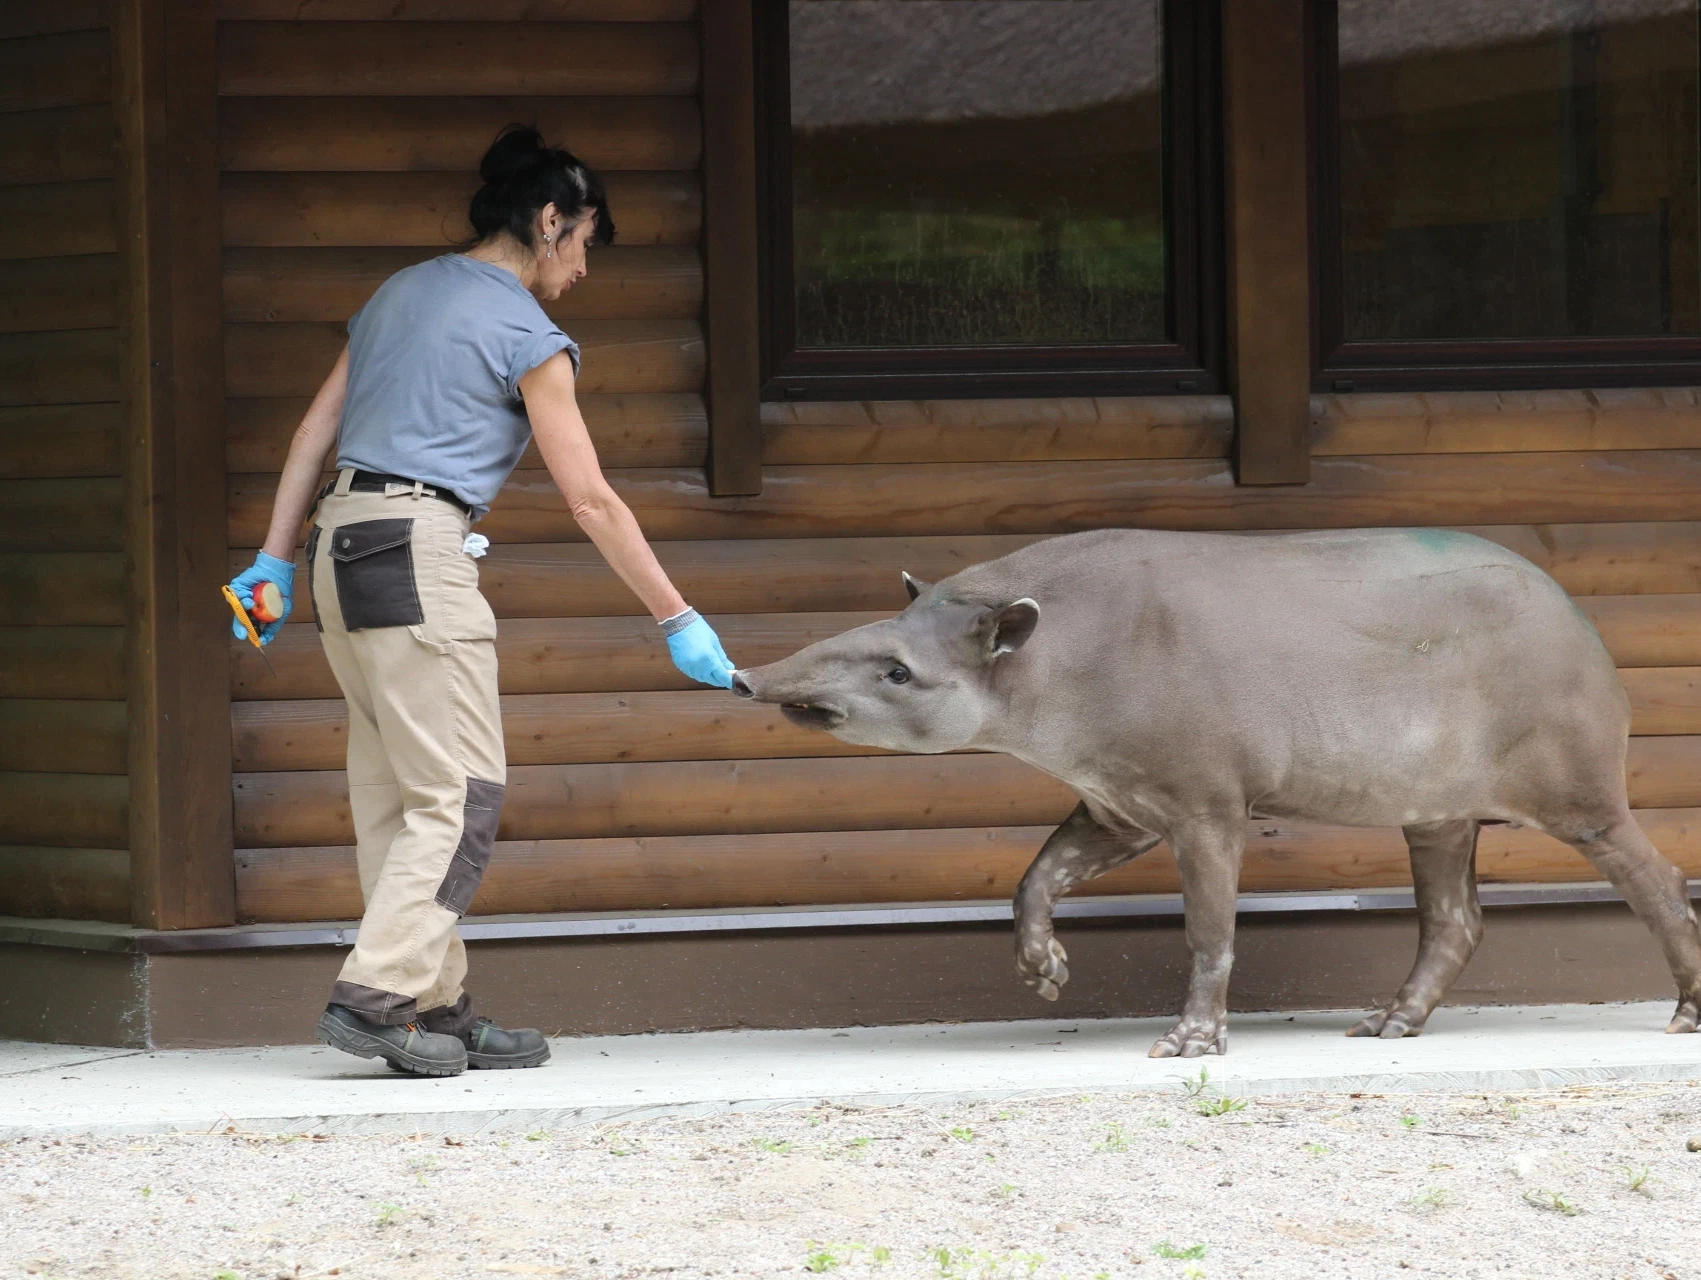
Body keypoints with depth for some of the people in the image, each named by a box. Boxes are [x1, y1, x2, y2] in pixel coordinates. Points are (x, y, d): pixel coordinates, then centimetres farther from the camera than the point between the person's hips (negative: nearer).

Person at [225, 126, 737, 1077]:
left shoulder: (404, 293, 19)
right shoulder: (528, 336, -4)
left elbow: (316, 432, 18)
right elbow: (592, 502, -4)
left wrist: (276, 560, 20)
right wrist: (680, 622, 1)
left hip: (343, 549, 8)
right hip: (419, 552, -8)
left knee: (395, 799, 8)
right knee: (461, 795, -7)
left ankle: (438, 1009, 8)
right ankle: (376, 992, -17)